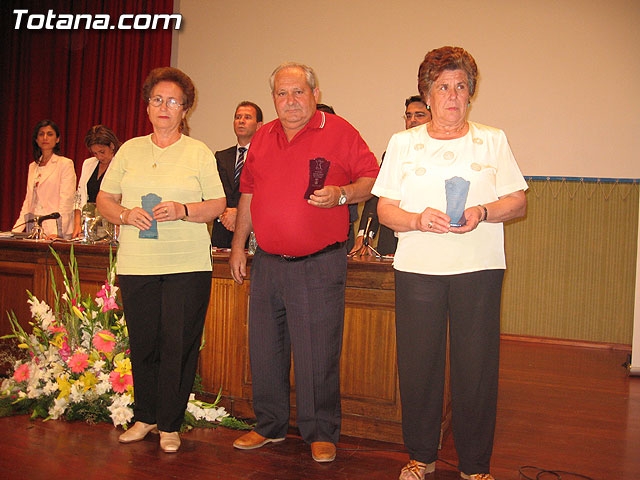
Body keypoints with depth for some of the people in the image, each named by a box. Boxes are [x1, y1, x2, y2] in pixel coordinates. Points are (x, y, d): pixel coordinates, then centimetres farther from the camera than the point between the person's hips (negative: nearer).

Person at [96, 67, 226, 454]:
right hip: (137, 263, 3)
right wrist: (125, 214, -7)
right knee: (143, 342, 8)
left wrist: (182, 210, -15)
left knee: (179, 343, -1)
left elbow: (218, 205, 2)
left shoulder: (199, 153, 6)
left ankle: (170, 425, 14)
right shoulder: (130, 150, 13)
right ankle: (145, 417, 27)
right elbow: (104, 199, 13)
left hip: (188, 265, -2)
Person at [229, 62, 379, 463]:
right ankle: (270, 425, 29)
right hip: (267, 262, 6)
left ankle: (321, 433, 18)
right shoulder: (263, 137, 13)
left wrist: (340, 194, -20)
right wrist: (238, 245, 15)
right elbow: (249, 193, 18)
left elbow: (373, 179, -2)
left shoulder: (339, 131, -2)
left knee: (318, 353, 0)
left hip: (319, 265, -5)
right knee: (265, 350, 12)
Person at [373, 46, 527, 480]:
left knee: (476, 366, 1)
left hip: (479, 269, 0)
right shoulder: (403, 143, 10)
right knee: (417, 364, 4)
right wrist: (418, 220, -15)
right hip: (417, 267, 1)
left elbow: (518, 201, 7)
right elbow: (385, 209, 5)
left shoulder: (493, 141, 10)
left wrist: (483, 212, -13)